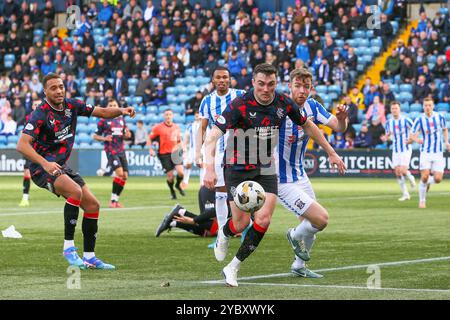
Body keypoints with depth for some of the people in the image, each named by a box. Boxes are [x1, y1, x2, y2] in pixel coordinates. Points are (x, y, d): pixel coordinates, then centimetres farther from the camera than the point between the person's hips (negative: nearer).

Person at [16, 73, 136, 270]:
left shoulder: (71, 106, 2)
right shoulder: (41, 114, -18)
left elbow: (101, 112, 10)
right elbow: (22, 145, -27)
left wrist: (121, 111, -10)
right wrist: (44, 163, -40)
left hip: (61, 167, 8)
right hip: (43, 168, -8)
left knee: (92, 205, 2)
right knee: (76, 191, -32)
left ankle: (90, 257, 12)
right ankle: (68, 246, -23)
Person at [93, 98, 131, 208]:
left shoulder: (121, 119, 13)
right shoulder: (104, 121, -1)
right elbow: (95, 136, 3)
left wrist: (127, 134, 1)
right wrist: (104, 138, -15)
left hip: (121, 150, 6)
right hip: (111, 151, -6)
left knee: (125, 176, 1)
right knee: (119, 173, -20)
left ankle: (116, 200, 14)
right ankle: (113, 200, -11)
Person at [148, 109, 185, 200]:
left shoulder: (176, 127, 10)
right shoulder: (158, 127, -2)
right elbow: (149, 138, 4)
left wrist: (181, 148, 5)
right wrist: (151, 149, -7)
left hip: (175, 154, 3)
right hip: (164, 154, -2)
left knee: (180, 172, -16)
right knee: (170, 176, -4)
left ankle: (178, 185, 16)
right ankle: (172, 191, 23)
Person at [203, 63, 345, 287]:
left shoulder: (284, 103, -7)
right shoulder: (239, 105, -21)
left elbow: (307, 125, 12)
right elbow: (212, 136, -27)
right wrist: (210, 168, -42)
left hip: (265, 170, 4)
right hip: (238, 168, -4)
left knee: (263, 220, -12)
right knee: (241, 222, -6)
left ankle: (233, 268, 3)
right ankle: (223, 235, 34)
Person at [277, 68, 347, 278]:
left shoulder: (312, 106, -2)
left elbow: (339, 128, -5)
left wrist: (342, 118, -27)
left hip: (300, 175, 8)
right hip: (283, 181, -8)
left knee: (310, 223, 19)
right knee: (321, 219, -13)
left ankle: (299, 266, 38)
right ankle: (296, 236, 19)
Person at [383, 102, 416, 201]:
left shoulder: (406, 120, -10)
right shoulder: (388, 123, 5)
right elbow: (387, 135, 17)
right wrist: (386, 137, -6)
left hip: (406, 150, -5)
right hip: (395, 151, 5)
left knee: (403, 171, -17)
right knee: (398, 173, 0)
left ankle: (411, 178, 18)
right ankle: (405, 194, 11)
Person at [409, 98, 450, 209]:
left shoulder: (440, 117, 1)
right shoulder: (419, 120, -5)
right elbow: (412, 136, -3)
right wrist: (415, 139, -26)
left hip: (438, 153, 2)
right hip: (425, 152, -2)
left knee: (437, 179, -10)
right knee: (424, 176, -15)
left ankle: (428, 182, 25)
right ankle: (422, 200, 3)